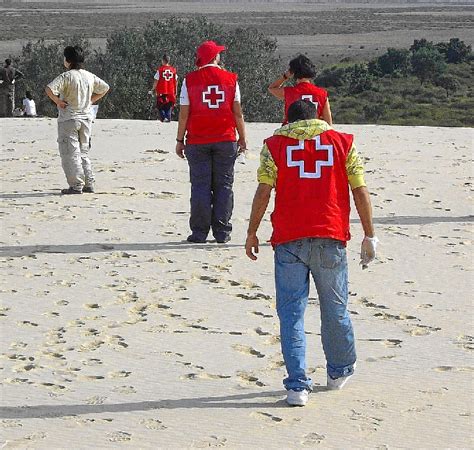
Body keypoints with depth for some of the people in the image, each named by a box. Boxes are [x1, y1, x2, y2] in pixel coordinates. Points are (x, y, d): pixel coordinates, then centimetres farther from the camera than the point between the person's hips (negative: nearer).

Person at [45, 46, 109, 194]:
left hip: (69, 119, -6)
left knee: (70, 153, 0)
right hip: (86, 118, 6)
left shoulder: (66, 76, -15)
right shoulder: (90, 76, 4)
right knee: (83, 152, 16)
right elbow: (105, 88, 15)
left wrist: (57, 101, -13)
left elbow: (49, 89, -28)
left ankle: (76, 186, -4)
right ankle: (89, 184, 14)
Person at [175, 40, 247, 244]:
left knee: (200, 186, 3)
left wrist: (180, 140, 6)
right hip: (225, 140, 1)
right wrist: (242, 138, 10)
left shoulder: (190, 80, -1)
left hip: (197, 141, 0)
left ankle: (199, 232, 3)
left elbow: (184, 114, -2)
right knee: (223, 185, 6)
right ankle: (222, 232, 6)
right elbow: (237, 113, 1)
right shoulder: (230, 79, 1)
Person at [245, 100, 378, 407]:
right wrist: (369, 235, 9)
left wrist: (252, 233, 5)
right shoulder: (343, 142, 8)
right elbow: (360, 191, 4)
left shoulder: (275, 145, 5)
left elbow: (264, 191, -3)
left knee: (291, 312, 2)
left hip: (289, 240, -1)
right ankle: (340, 371, 34)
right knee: (335, 309, 16)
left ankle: (298, 385, -6)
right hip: (331, 238, 1)